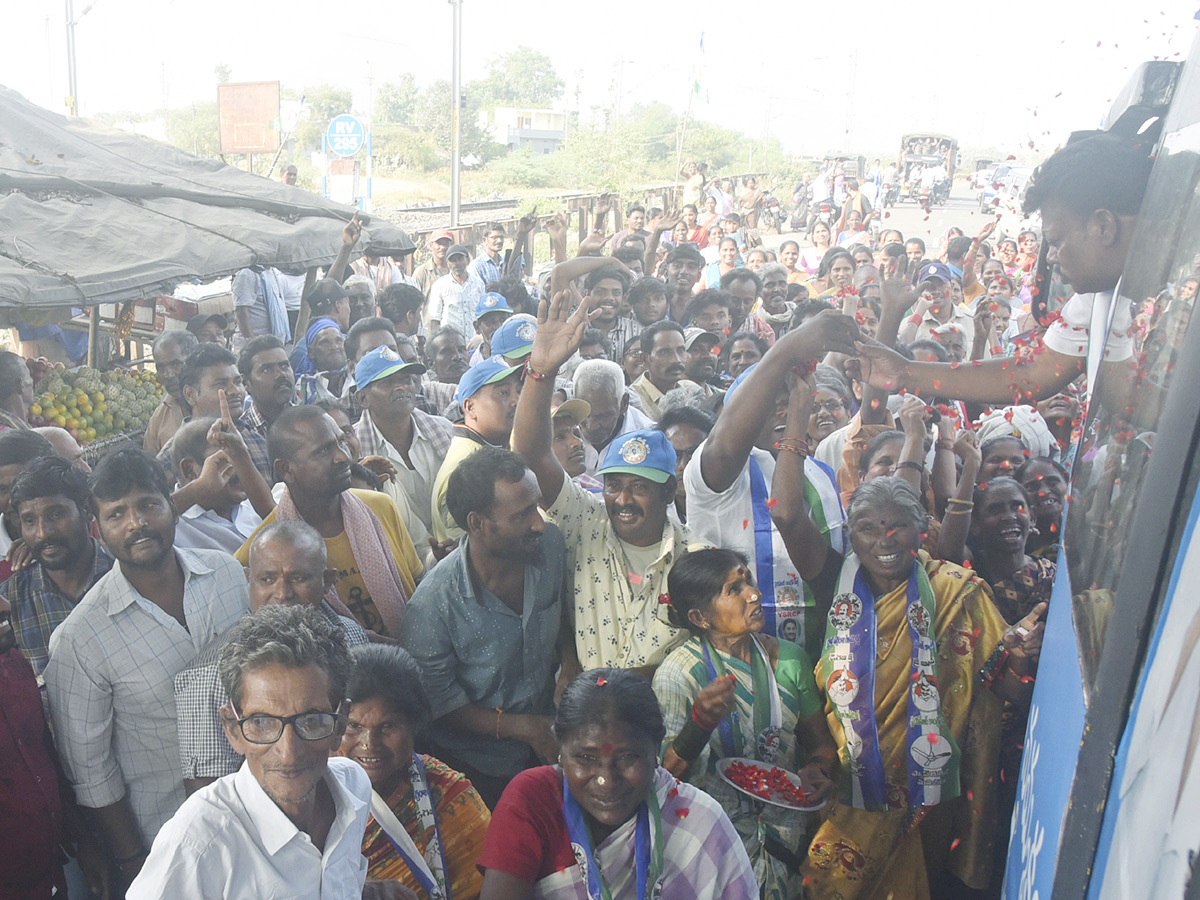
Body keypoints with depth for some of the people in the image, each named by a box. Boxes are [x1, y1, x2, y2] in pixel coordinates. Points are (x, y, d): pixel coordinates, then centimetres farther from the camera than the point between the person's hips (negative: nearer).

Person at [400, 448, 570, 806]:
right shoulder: (434, 604, -33)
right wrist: (521, 727, -20)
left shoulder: (550, 545, -16)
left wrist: (569, 660, -11)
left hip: (545, 736, 5)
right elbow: (436, 702, -19)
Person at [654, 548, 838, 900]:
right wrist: (700, 722, -36)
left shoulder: (788, 659, -2)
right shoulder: (677, 675, -15)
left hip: (787, 838, 4)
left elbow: (821, 741, 9)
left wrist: (818, 769, -13)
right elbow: (662, 775, -19)